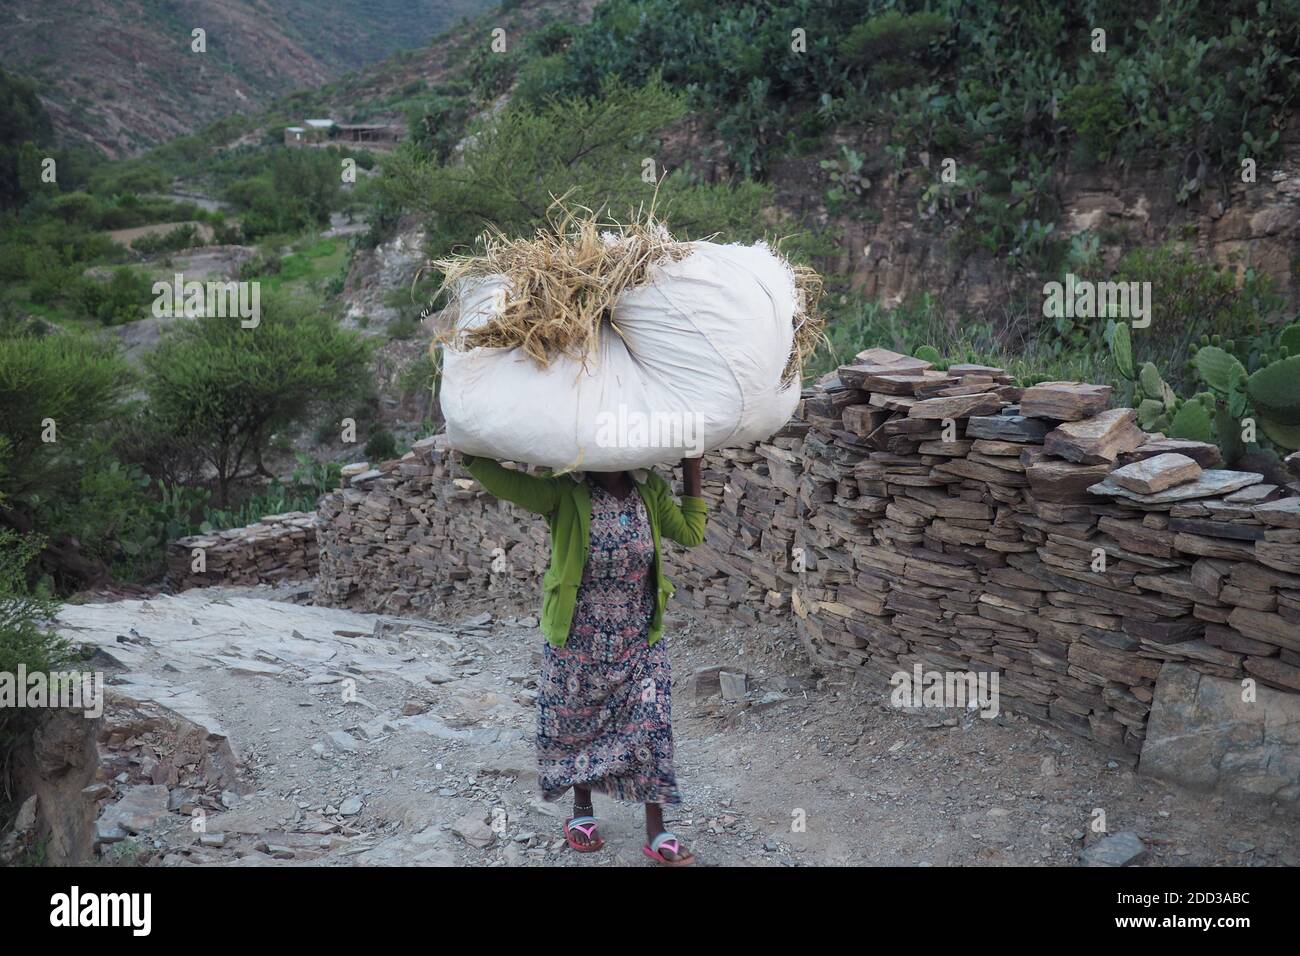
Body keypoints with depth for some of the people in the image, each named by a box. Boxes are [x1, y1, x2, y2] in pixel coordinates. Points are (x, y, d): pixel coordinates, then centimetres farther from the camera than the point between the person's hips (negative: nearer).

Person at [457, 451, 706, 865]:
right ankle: (582, 810, 37)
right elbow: (504, 483, -26)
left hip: (639, 641, 2)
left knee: (650, 727, 2)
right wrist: (469, 451, -39)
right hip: (577, 639, -2)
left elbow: (691, 533, 4)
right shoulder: (565, 492, -15)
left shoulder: (651, 490, -3)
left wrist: (692, 472, 0)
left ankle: (655, 832, 14)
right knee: (576, 724, 14)